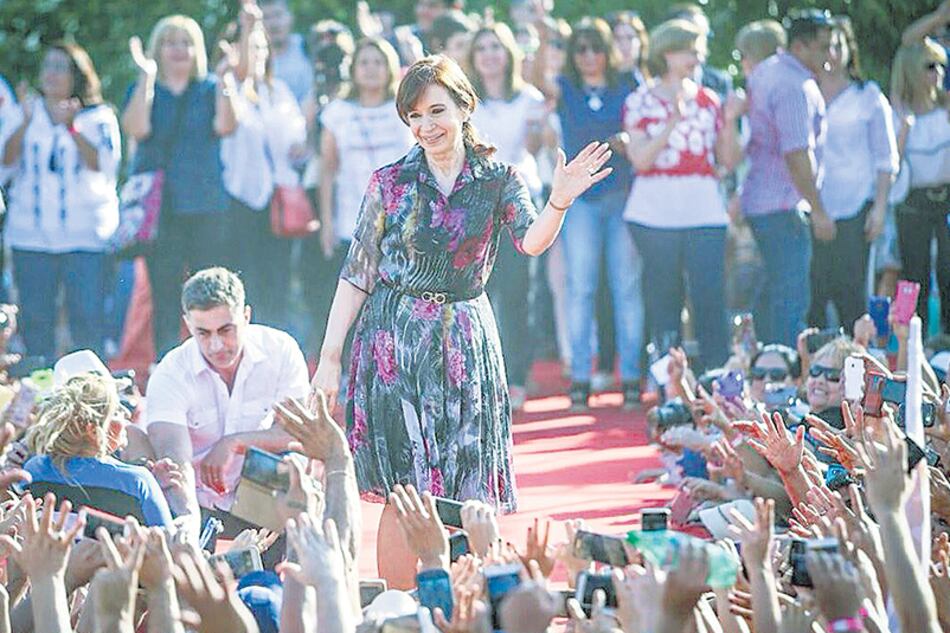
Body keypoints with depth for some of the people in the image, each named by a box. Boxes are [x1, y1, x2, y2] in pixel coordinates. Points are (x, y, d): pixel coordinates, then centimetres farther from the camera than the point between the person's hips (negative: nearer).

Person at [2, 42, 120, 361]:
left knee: (87, 317, -8)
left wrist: (71, 126, -20)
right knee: (35, 318, 1)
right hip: (31, 235, 3)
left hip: (84, 235, -3)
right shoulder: (27, 111, 12)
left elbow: (104, 164, -10)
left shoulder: (98, 117, 4)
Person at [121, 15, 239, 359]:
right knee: (163, 290, -2)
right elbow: (137, 129, -8)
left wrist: (225, 79, -16)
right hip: (158, 207, 0)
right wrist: (146, 76, -11)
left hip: (207, 205, 0)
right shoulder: (145, 90, 11)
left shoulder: (212, 89, 11)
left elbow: (225, 126, -7)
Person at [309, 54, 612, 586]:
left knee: (464, 493, 0)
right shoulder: (390, 183, 2)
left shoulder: (499, 181, 3)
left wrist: (559, 203, -36)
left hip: (465, 342, 1)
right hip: (396, 342, -1)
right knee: (403, 491, -5)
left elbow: (532, 242, -16)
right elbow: (357, 276, 4)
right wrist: (330, 356, -1)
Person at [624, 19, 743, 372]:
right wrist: (673, 121, -15)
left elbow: (730, 161, 11)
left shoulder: (708, 101, 12)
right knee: (663, 300, 2)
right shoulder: (641, 101, 5)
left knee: (710, 297, -7)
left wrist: (729, 122, -3)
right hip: (655, 212, -2)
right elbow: (640, 159, -8)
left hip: (704, 211, 2)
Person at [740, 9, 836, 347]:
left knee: (775, 292, 16)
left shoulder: (765, 71, 13)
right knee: (791, 299, -8)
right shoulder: (796, 87, -19)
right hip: (783, 205, -10)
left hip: (758, 201, 10)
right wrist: (818, 211, -19)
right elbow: (796, 155, -24)